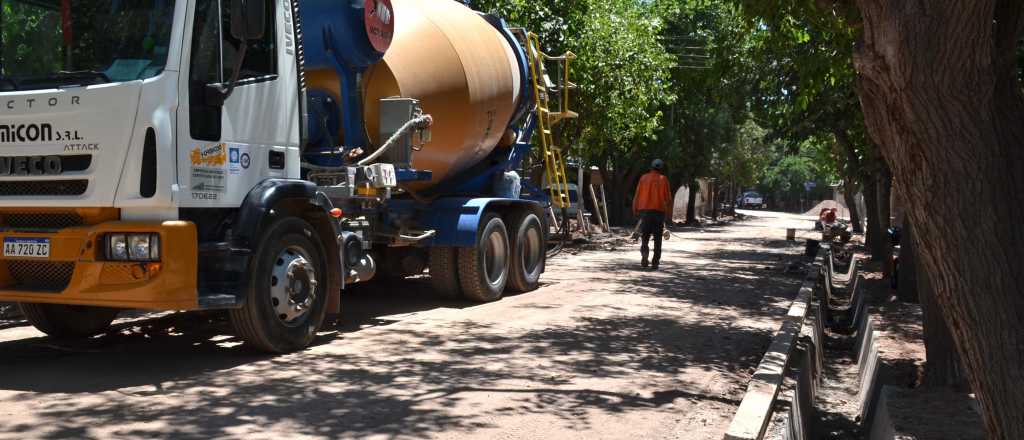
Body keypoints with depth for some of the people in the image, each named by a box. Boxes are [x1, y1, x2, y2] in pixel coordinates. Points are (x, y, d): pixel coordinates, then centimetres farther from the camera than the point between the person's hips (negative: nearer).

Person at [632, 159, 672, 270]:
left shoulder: (644, 178, 4)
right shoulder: (663, 179, 1)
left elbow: (637, 196, 0)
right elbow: (668, 198, -4)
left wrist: (635, 210, 7)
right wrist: (668, 211, 7)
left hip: (645, 211, 1)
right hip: (659, 211, -1)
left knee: (644, 237, 9)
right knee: (657, 239, 7)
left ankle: (644, 254, -17)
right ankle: (655, 263, 6)